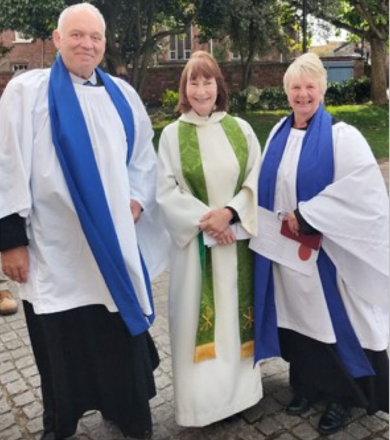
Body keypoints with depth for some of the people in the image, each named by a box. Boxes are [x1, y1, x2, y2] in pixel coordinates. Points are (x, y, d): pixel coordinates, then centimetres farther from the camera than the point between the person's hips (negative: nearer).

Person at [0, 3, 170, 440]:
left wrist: (138, 200, -1)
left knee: (122, 334, 14)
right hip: (55, 246, -3)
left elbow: (144, 157, 16)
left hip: (116, 243, 4)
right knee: (62, 340, 10)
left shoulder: (122, 94, 10)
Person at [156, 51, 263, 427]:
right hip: (194, 241, -2)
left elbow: (258, 181, 1)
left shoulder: (240, 129, 4)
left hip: (237, 238, 2)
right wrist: (205, 220, -16)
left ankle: (239, 388, 28)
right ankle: (201, 398, 19)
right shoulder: (172, 134, -1)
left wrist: (229, 212, -15)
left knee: (237, 312, 11)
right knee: (197, 317, 4)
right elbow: (166, 191, -5)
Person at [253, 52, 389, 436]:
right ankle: (308, 384, 33)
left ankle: (340, 395, 26)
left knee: (333, 321, 6)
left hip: (324, 250, -5)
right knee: (296, 316, 13)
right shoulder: (278, 134, 9)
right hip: (284, 248, 5)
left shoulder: (342, 136, -9)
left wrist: (304, 216, -21)